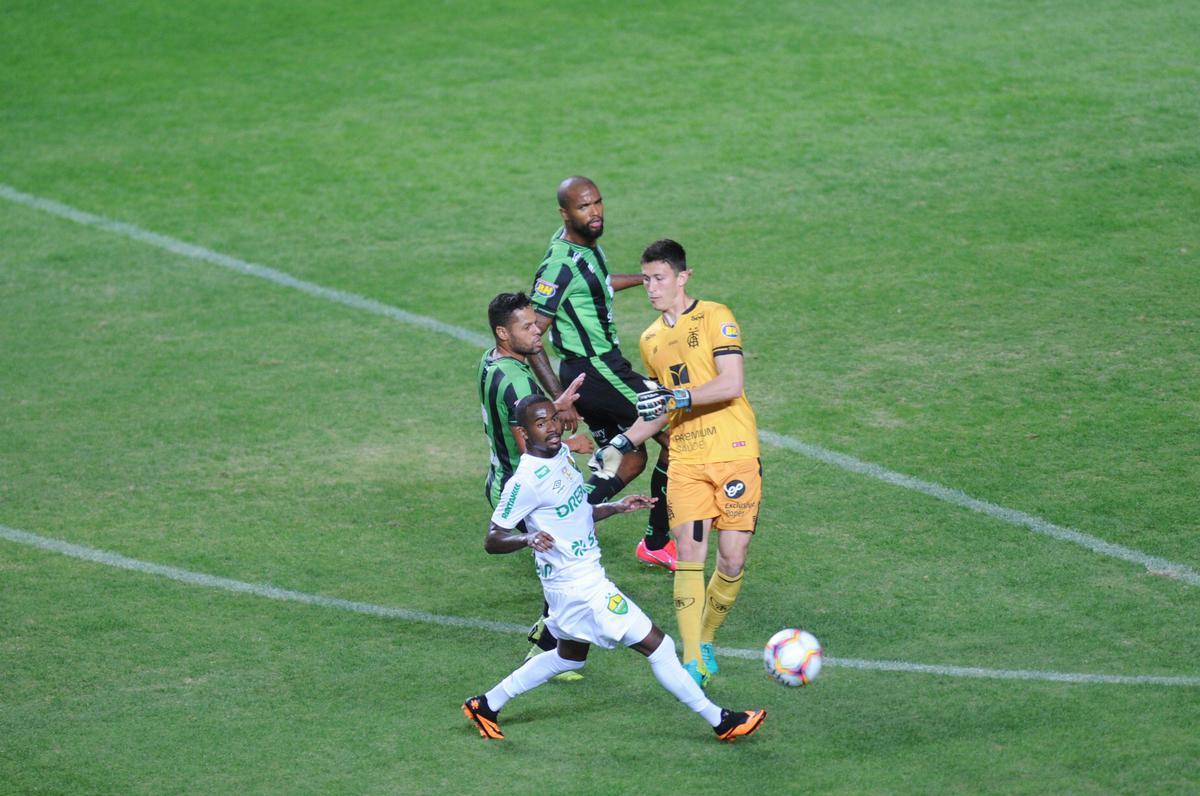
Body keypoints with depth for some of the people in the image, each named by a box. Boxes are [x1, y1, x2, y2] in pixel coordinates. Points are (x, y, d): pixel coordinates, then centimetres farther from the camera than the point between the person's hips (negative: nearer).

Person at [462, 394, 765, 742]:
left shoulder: (561, 454, 5)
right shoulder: (526, 481, -22)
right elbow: (492, 540, -21)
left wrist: (617, 507, 8)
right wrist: (528, 538, -39)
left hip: (585, 575, 10)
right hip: (579, 586, -10)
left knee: (569, 656, 29)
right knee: (657, 646, -4)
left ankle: (486, 705, 35)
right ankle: (720, 722, 5)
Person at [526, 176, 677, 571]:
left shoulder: (585, 242, 6)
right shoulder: (560, 266, -23)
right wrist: (559, 399, -26)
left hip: (602, 366, 10)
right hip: (595, 371, -10)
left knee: (631, 461, 17)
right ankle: (656, 543, 4)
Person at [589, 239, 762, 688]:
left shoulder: (715, 318, -4)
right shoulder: (651, 340, 15)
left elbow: (731, 385, -15)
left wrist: (675, 397, -22)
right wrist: (620, 446, 17)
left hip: (734, 452, -4)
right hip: (685, 460, 4)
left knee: (732, 561, -3)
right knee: (688, 554, -11)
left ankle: (705, 641, 19)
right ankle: (693, 661, -11)